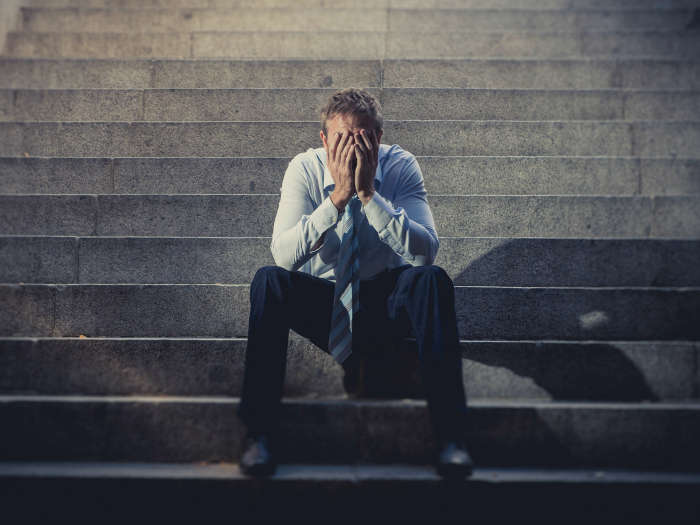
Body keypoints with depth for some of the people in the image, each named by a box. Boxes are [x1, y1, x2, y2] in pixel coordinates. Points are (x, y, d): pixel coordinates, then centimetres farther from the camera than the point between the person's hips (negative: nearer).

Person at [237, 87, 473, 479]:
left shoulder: (401, 166, -9)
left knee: (434, 280, -30)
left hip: (386, 304, 0)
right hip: (322, 302, 0)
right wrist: (338, 196, -30)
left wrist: (369, 194, -30)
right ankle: (260, 433, -25)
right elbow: (284, 255, -22)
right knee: (269, 280, -29)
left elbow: (426, 252, -22)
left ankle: (450, 435, -29)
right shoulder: (305, 169, -9)